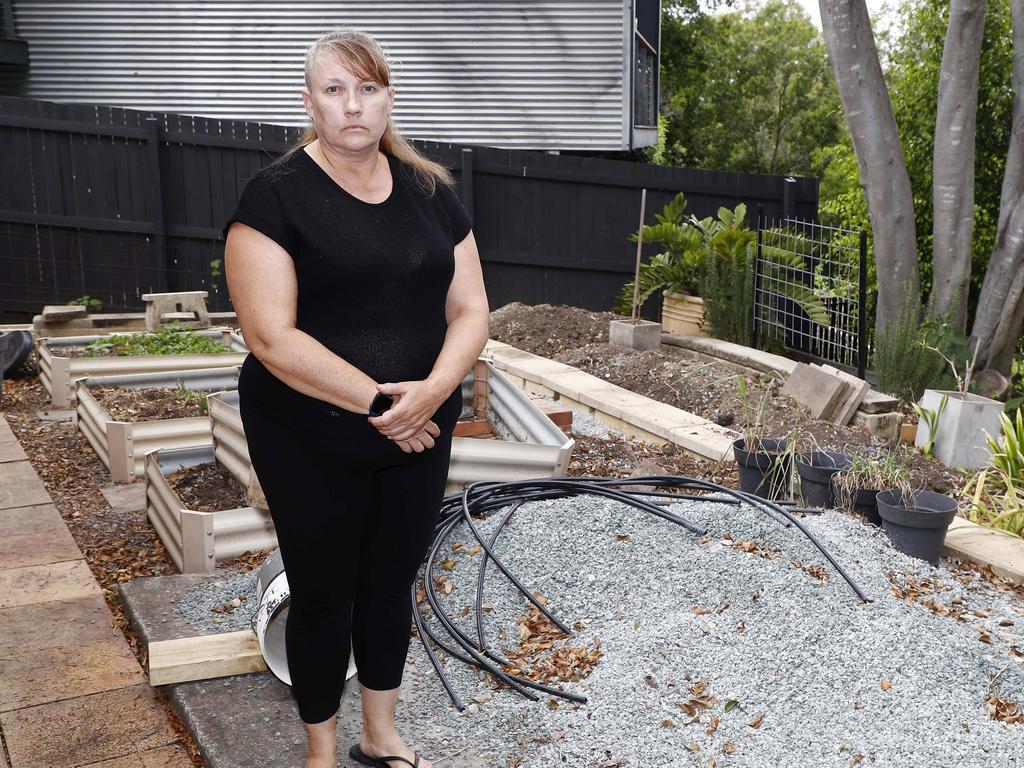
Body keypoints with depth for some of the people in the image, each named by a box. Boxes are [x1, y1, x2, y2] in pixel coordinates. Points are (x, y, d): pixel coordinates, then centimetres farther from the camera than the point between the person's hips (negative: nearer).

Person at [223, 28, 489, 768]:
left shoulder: (431, 192, 4)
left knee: (392, 584, 18)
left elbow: (470, 310, 2)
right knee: (323, 595, 11)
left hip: (417, 437, 4)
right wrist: (375, 401, -22)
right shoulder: (277, 195, -11)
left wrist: (433, 390, -16)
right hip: (312, 446, -4)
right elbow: (271, 336, -19)